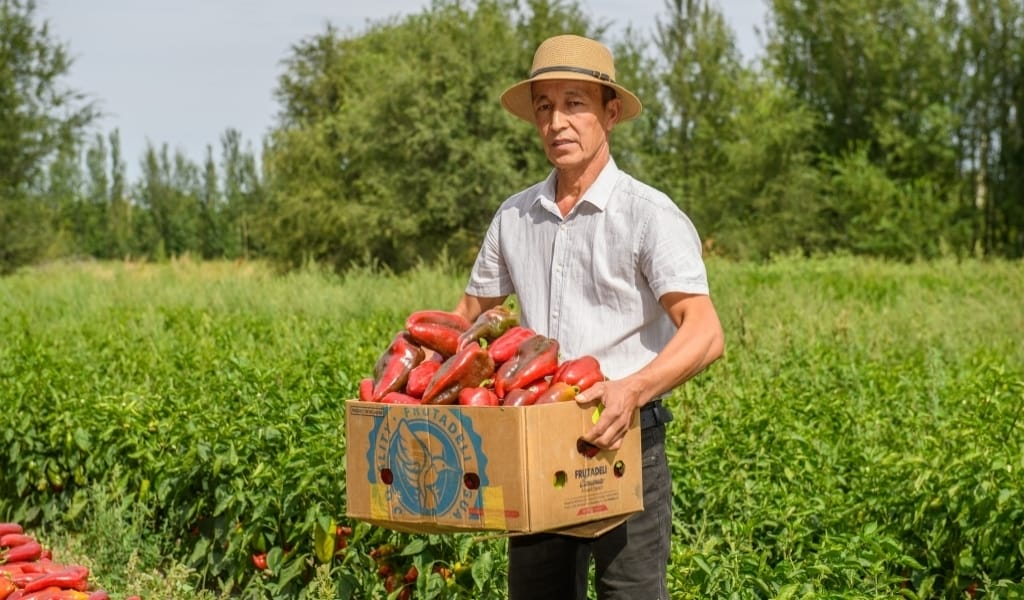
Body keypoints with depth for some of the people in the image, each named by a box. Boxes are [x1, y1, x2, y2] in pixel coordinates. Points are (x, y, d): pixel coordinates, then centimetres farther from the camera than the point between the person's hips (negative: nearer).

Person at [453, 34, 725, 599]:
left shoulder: (649, 214, -9)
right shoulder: (514, 215, 9)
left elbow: (705, 333, -19)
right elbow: (469, 315, 20)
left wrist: (633, 389, -36)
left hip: (625, 443, -5)